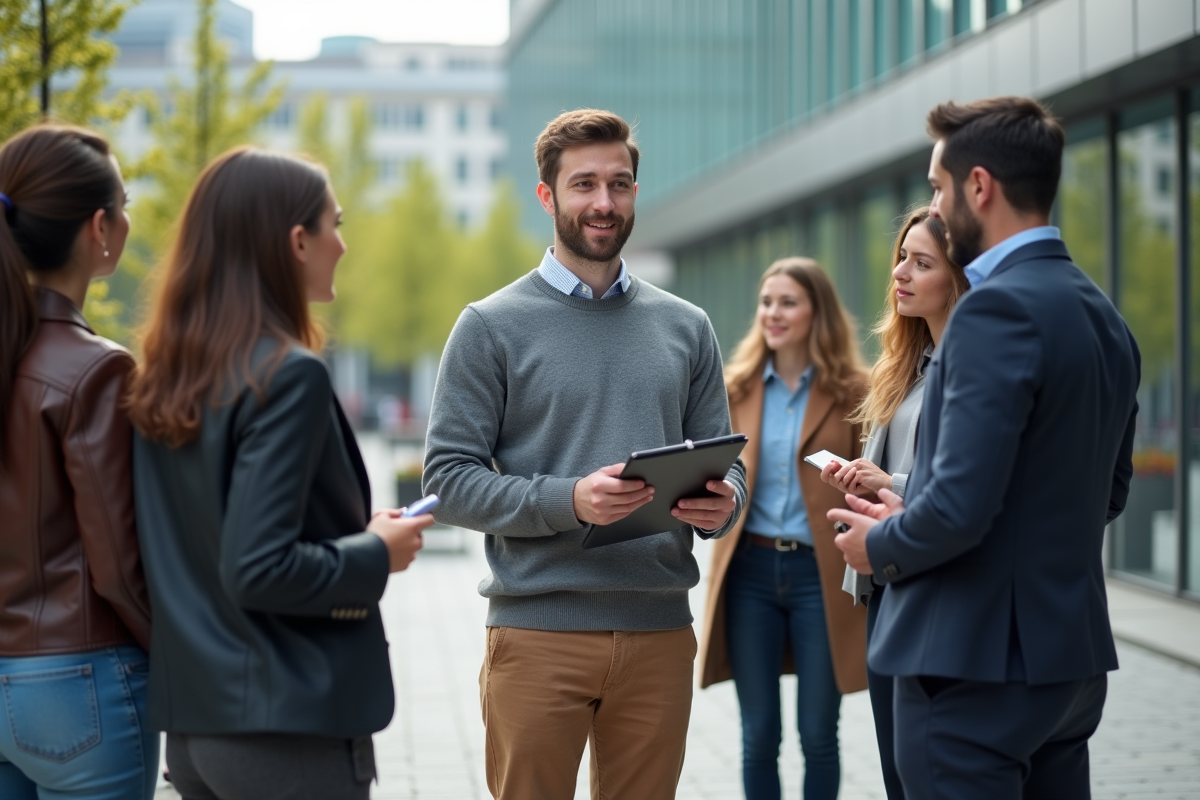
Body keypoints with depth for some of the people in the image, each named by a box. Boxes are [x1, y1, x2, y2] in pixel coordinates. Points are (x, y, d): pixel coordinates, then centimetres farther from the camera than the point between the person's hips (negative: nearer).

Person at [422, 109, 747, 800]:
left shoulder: (686, 327, 13)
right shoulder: (492, 327, 1)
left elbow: (724, 461, 14)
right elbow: (451, 476, -5)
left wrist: (722, 504, -10)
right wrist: (568, 501, -20)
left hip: (660, 632, 3)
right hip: (537, 632, -3)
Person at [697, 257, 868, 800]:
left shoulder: (851, 391, -2)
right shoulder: (738, 387, 7)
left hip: (820, 573, -2)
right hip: (750, 571, 3)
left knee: (817, 735, 5)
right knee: (758, 736, 7)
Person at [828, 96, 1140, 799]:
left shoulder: (999, 308, -18)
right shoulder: (1104, 316, 10)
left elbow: (960, 505, -25)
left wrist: (881, 545, -3)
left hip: (976, 664, -9)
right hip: (1071, 658, 9)